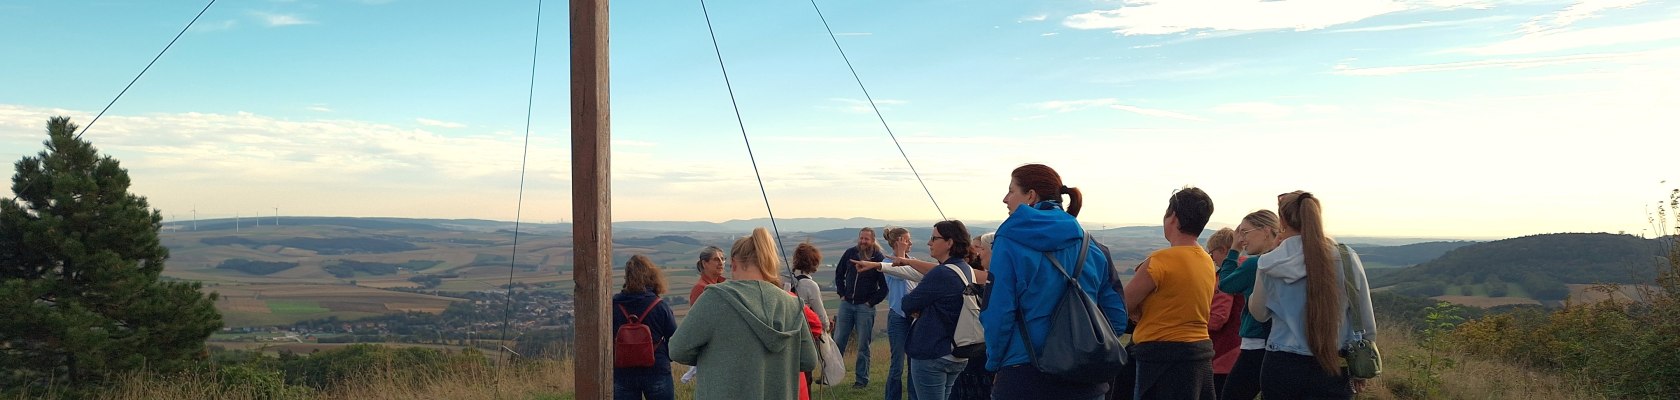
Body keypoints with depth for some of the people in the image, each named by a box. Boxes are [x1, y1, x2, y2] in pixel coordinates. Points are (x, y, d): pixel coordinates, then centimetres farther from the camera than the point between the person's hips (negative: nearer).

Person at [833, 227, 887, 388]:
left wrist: (872, 301, -8)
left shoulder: (878, 259, -9)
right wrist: (841, 293, 9)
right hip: (846, 303, 4)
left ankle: (862, 379, 12)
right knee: (838, 341, 6)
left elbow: (885, 286, -6)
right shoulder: (850, 253, 2)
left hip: (865, 307, -3)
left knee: (863, 345, 3)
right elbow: (839, 273, 16)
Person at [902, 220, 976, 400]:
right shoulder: (968, 271, 8)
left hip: (931, 355, -9)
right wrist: (923, 309, -4)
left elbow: (907, 304, -13)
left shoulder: (941, 274, -21)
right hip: (957, 356, 9)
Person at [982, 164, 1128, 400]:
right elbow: (1116, 317, 6)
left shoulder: (1010, 240, -7)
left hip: (1024, 376, -4)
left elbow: (998, 314, -12)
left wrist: (994, 362, 2)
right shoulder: (1093, 247, 6)